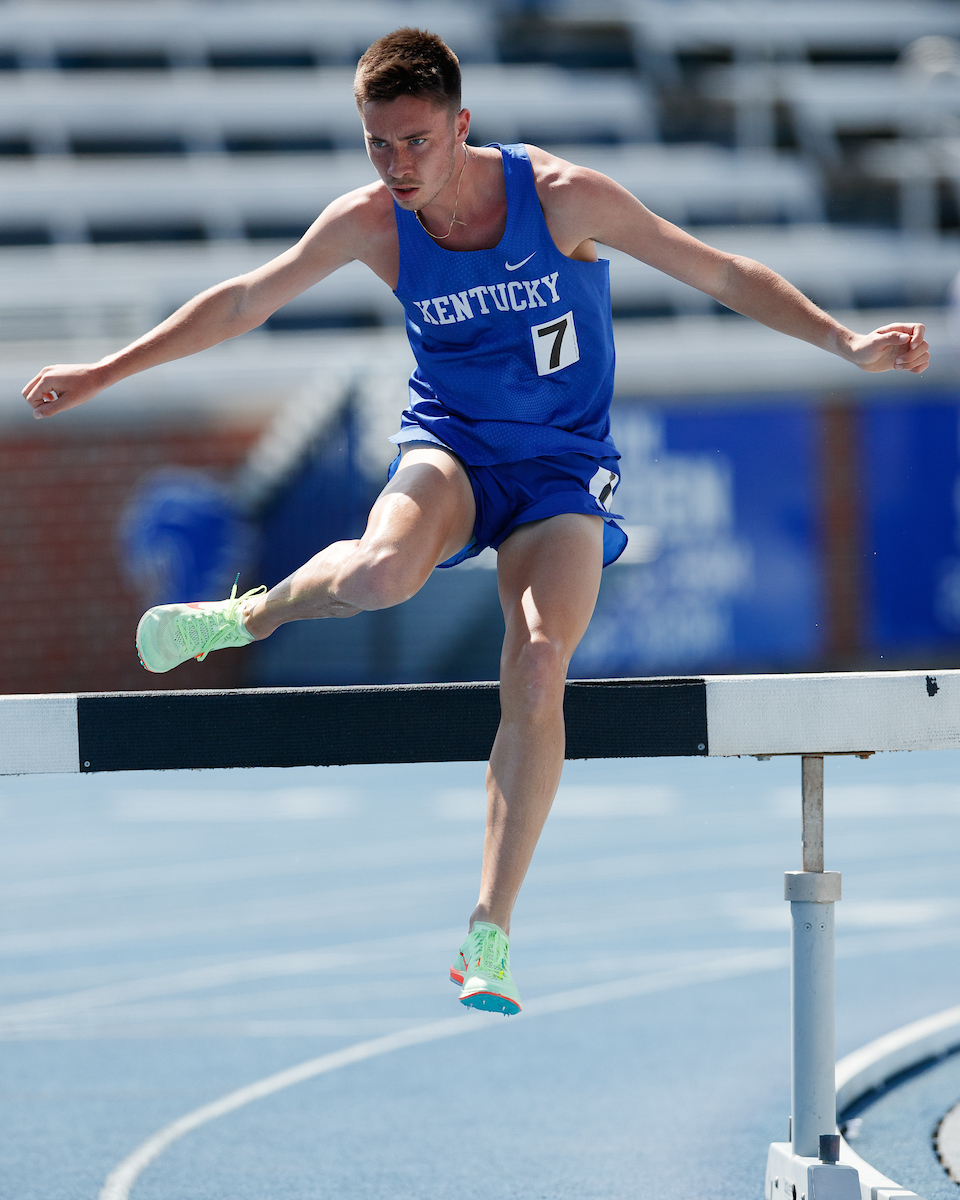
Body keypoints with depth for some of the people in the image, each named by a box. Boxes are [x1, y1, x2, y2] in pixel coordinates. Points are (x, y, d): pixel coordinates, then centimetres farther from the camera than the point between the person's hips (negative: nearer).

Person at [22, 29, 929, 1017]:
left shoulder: (561, 197, -16)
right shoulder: (370, 224, -10)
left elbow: (723, 276, -10)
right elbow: (242, 303, 3)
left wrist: (846, 344, -18)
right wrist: (104, 373, 5)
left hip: (560, 463, -1)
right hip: (447, 444, 1)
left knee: (538, 671, -23)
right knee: (382, 572, -36)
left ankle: (489, 937, -15)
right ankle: (257, 613, 0)